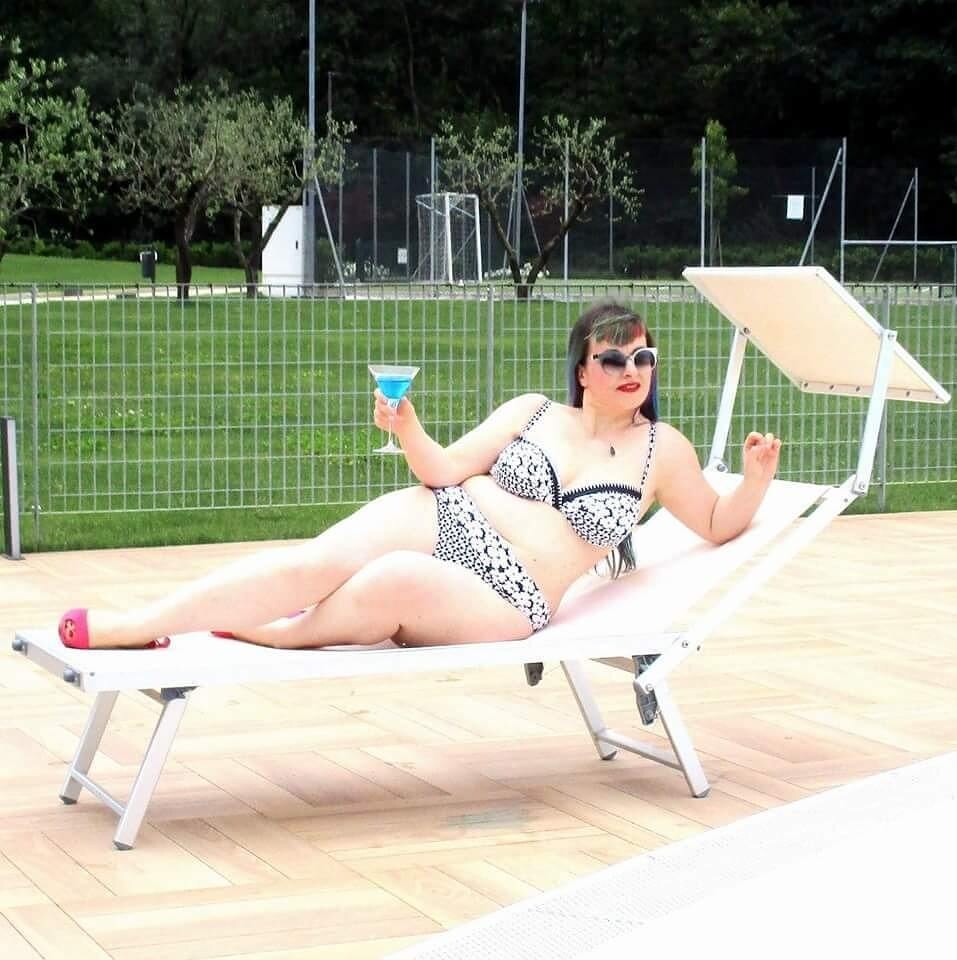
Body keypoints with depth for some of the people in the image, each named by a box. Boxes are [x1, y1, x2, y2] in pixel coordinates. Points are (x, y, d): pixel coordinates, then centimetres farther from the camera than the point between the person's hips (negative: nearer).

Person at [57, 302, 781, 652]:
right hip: (441, 524, 2)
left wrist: (756, 479, -9)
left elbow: (719, 526, 11)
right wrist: (409, 431, -16)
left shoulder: (662, 451, 7)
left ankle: (259, 634, -14)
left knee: (395, 582, -35)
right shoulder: (532, 412, 12)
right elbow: (447, 469, 5)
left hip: (509, 603, -2)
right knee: (317, 562, -25)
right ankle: (120, 627, -28)